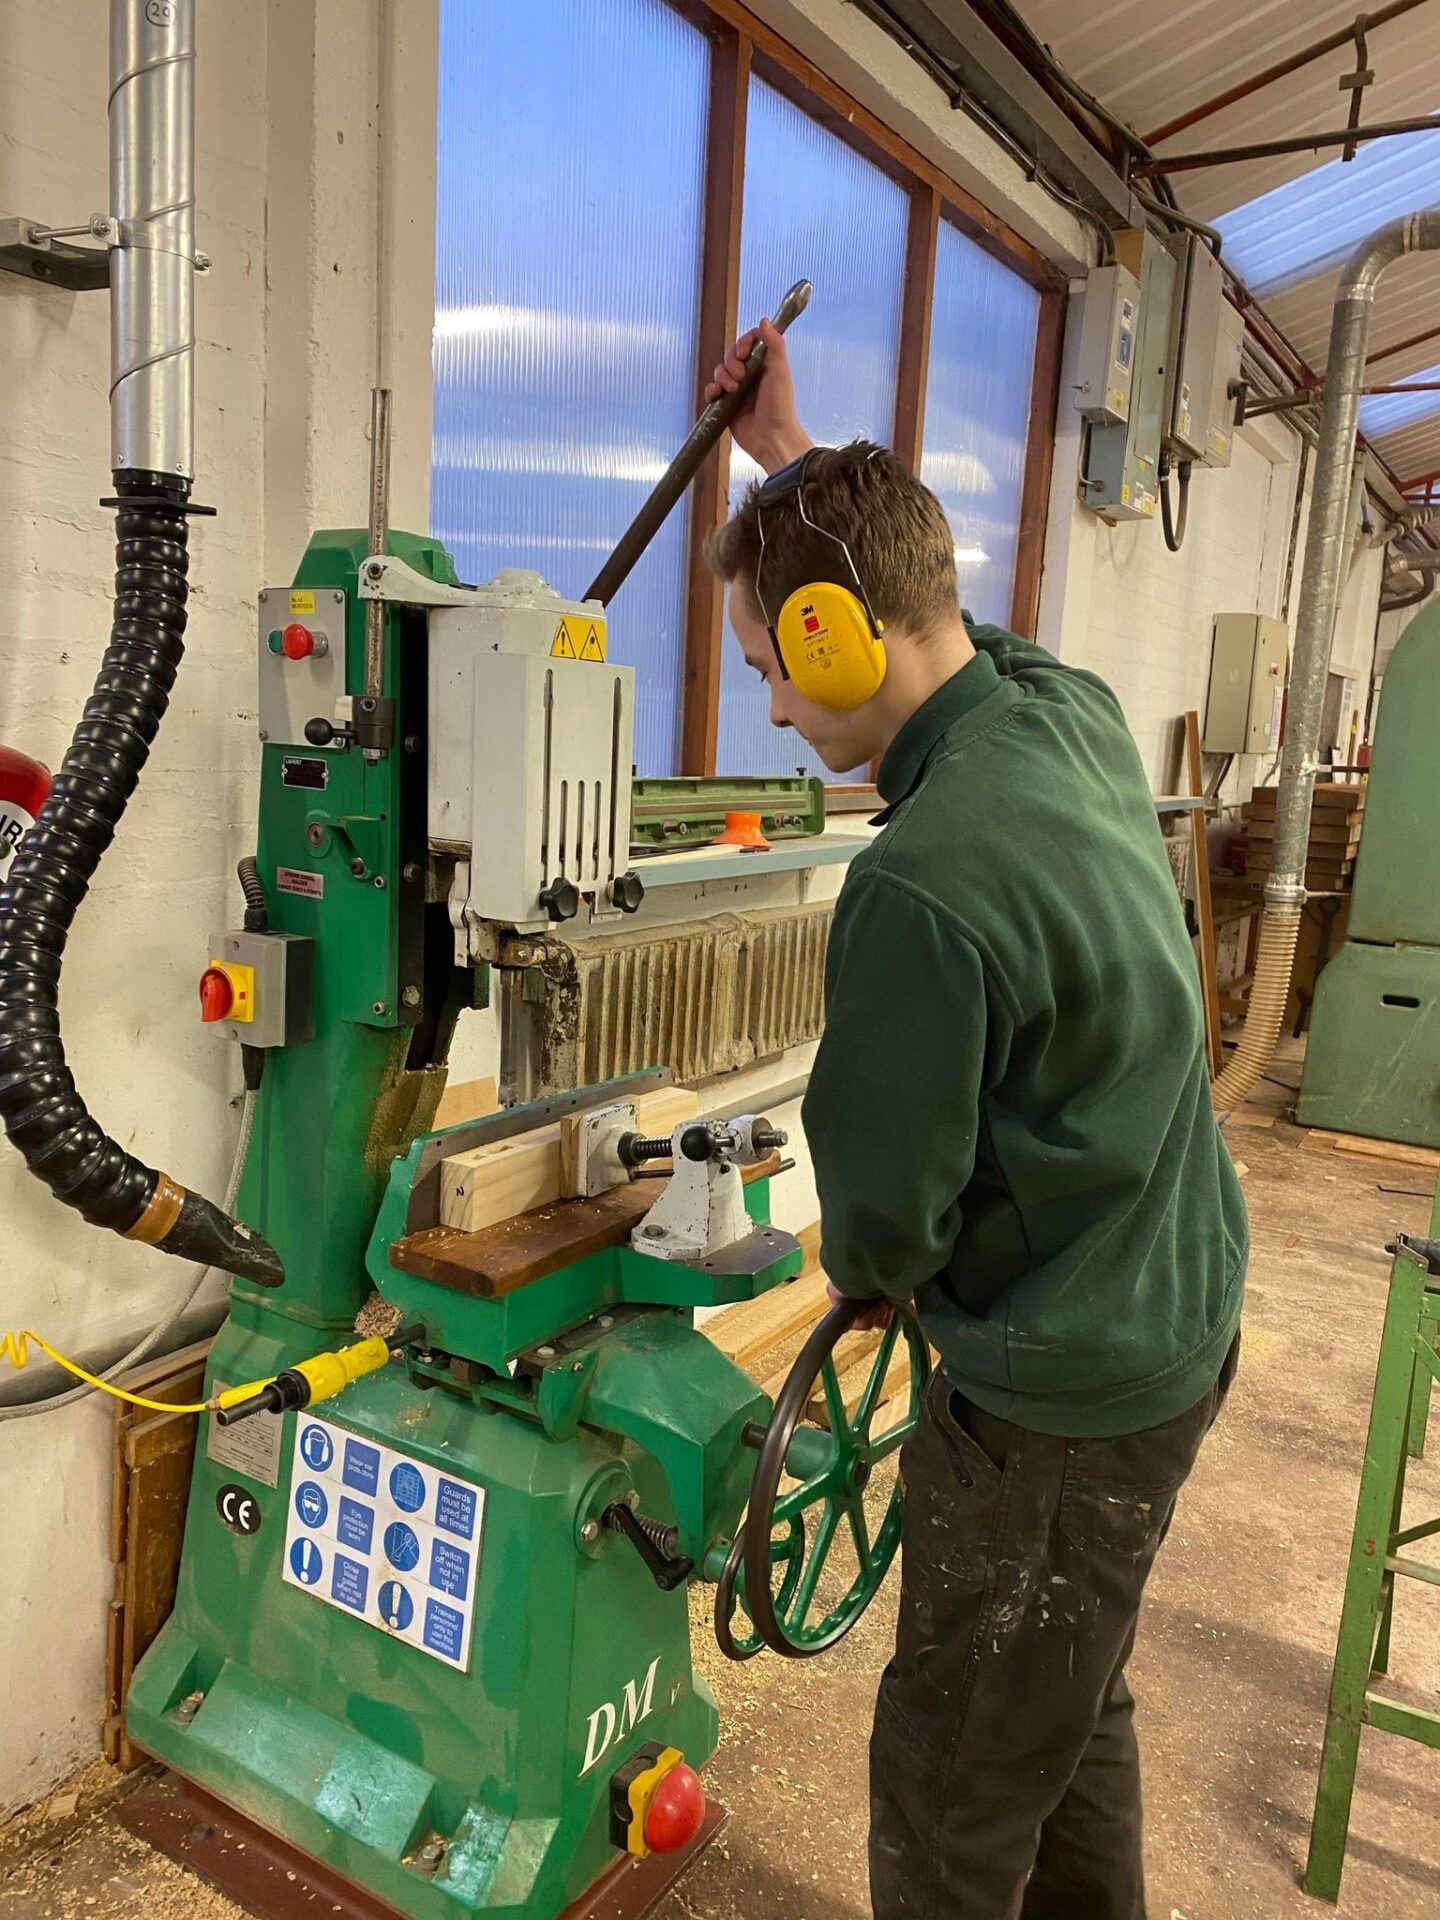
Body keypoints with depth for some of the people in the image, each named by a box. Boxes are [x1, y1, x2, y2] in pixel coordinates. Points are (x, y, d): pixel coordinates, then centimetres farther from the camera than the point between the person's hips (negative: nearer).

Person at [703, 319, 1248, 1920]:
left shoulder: (920, 888, -32)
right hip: (1181, 1316, 9)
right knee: (1075, 1712, 29)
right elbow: (910, 590, 19)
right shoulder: (1075, 710, -4)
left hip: (1058, 1399, -9)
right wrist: (794, 456, 27)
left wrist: (862, 1271, 3)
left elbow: (888, 1215, -21)